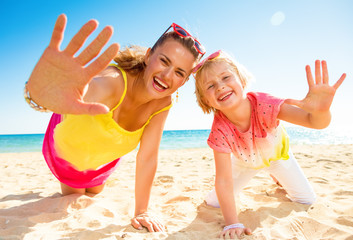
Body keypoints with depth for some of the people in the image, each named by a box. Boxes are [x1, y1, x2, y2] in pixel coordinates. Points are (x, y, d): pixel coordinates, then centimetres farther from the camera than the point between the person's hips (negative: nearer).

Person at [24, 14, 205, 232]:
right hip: (66, 147, -3)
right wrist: (40, 94, -91)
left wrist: (141, 211, -21)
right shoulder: (114, 82, -45)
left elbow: (147, 157, -25)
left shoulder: (163, 103, -29)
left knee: (94, 192, 32)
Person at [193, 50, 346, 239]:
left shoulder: (264, 104, -39)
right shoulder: (219, 131, -37)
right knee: (214, 202, -2)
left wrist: (320, 110, -66)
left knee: (307, 199, 5)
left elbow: (315, 122, -41)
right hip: (246, 162, 0)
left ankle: (278, 177, 37)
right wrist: (232, 224, -34)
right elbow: (223, 179, -33)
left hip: (277, 153, 1)